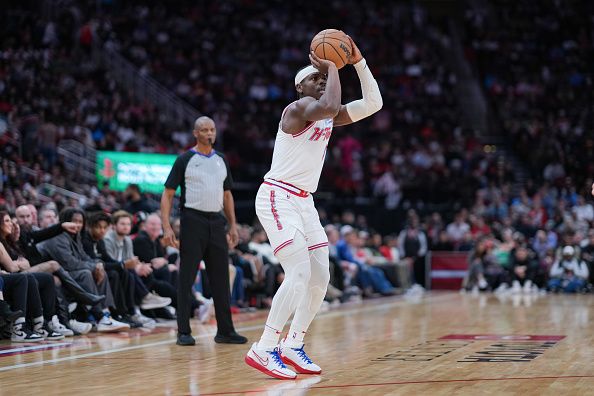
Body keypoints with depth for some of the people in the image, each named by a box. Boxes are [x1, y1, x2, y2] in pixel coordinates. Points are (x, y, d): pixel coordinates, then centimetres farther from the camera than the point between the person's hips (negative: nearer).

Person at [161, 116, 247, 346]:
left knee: (221, 279, 6)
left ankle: (225, 331, 12)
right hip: (192, 221, -5)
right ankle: (183, 332, 3)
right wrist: (167, 227, -14)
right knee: (186, 279, -2)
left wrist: (233, 225, 12)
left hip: (216, 222, 5)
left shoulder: (221, 161, 14)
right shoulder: (185, 160, -2)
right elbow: (168, 194, -4)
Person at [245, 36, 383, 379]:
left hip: (303, 202, 9)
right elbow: (329, 106, -34)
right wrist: (333, 68, -20)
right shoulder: (298, 108, -13)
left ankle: (293, 346, 16)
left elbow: (373, 104, 8)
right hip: (278, 198, -9)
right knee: (300, 273, -19)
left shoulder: (328, 118, 13)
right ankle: (264, 350, -18)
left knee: (321, 277, 6)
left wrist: (359, 62, 1)